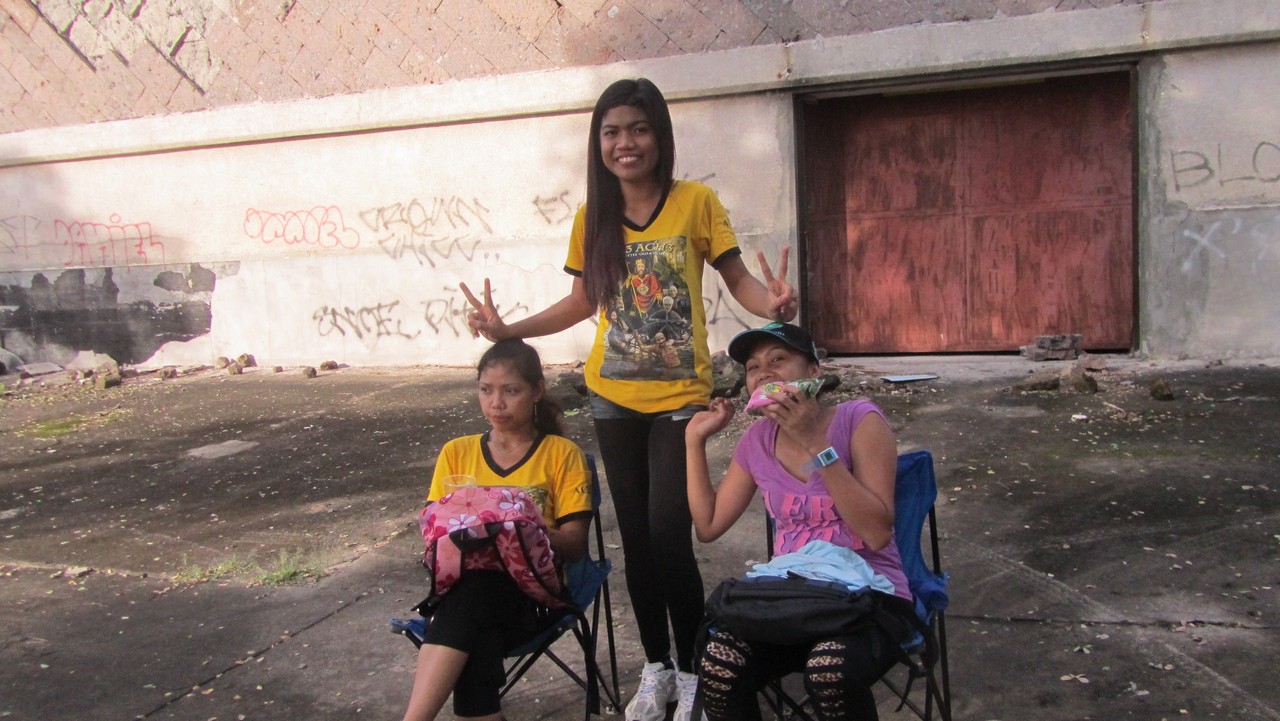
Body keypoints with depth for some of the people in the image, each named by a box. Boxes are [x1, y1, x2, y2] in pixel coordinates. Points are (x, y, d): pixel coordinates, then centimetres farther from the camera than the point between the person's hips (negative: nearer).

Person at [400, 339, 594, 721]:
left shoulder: (562, 454, 9)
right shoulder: (456, 453, 17)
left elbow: (574, 543, 1)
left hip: (533, 593, -2)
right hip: (463, 586, 2)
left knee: (470, 591, -36)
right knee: (478, 646, -36)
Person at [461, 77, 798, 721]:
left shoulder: (696, 202, -7)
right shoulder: (592, 217, 3)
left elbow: (739, 280, -3)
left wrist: (774, 302, -24)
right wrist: (508, 330, 4)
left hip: (680, 395, -3)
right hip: (613, 396, 4)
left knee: (669, 535, -7)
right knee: (635, 536, 12)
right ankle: (656, 668, 30)